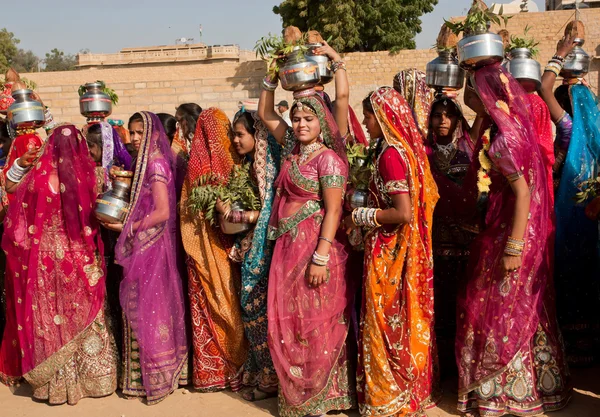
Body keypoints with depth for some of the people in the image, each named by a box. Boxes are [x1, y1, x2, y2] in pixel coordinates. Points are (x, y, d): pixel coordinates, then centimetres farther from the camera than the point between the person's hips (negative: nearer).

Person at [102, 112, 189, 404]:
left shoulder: (156, 163, -16)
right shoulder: (147, 162, 12)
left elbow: (162, 212, -20)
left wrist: (127, 227, -13)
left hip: (151, 245, -9)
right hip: (145, 245, 9)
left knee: (147, 305, -1)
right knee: (147, 302, 14)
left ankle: (155, 375, 11)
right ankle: (154, 371, 24)